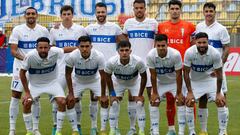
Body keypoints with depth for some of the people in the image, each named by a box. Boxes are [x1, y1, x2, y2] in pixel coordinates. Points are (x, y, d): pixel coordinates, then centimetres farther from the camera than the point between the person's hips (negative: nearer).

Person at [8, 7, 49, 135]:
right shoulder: (17, 30, -4)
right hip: (20, 67, -2)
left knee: (35, 98, 6)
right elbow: (13, 51, -9)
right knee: (15, 96, -2)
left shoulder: (43, 31, 2)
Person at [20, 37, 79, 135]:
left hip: (52, 82, 1)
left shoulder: (55, 52, -27)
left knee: (62, 102, -17)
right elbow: (22, 73, -14)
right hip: (35, 84, -1)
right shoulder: (30, 56, -28)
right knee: (26, 103, -17)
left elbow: (65, 49, -4)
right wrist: (27, 92, -13)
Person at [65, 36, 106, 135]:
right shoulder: (72, 56, -30)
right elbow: (68, 74, -14)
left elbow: (103, 76, -21)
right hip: (78, 81, 1)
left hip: (95, 80, -1)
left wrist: (103, 95, -17)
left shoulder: (99, 56, -31)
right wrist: (71, 92, -15)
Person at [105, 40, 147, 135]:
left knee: (140, 103, -12)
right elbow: (108, 76, -12)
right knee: (114, 103, -8)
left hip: (135, 82, -1)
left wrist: (140, 94, -13)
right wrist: (112, 94, -9)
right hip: (118, 82, 1)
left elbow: (144, 77, -17)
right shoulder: (111, 62, -33)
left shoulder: (138, 61, -36)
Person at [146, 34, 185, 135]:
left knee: (181, 101, -10)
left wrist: (179, 93, -17)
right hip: (159, 82, 2)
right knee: (154, 102, -6)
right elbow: (153, 75, -16)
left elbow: (178, 75, -23)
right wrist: (155, 92, -12)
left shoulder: (176, 54, -33)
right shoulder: (150, 56, -28)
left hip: (174, 81, -1)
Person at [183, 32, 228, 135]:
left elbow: (219, 74, -15)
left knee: (221, 102, -10)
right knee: (189, 103, -11)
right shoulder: (189, 53, -27)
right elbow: (186, 73, -16)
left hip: (210, 79, 0)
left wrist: (218, 93, -12)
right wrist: (189, 92, -16)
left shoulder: (215, 54, -26)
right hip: (194, 81, 0)